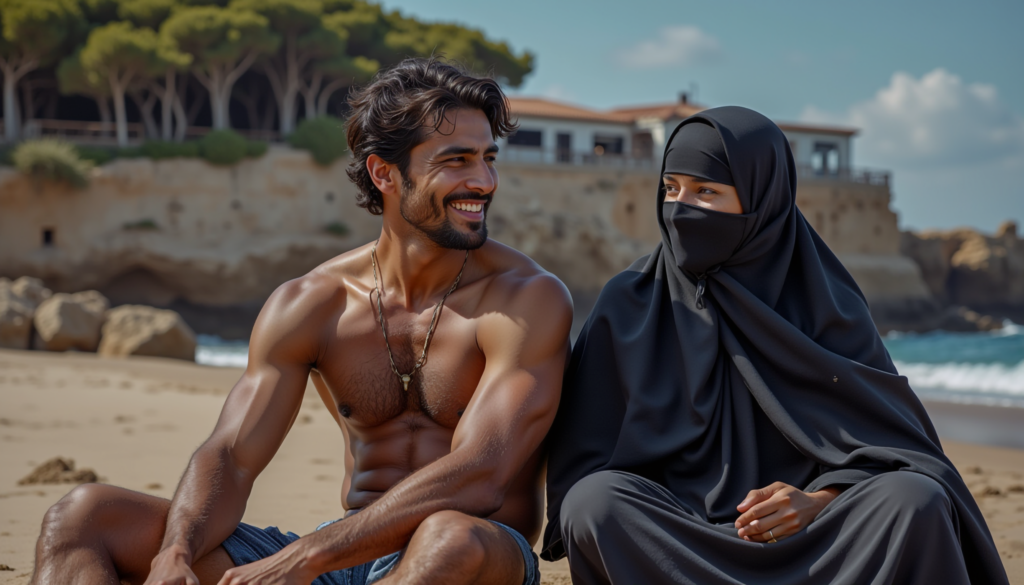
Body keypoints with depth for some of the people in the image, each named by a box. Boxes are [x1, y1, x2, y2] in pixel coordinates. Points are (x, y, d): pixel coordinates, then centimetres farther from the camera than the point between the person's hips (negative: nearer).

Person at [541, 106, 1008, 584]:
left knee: (918, 501, -28)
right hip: (672, 546, 1)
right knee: (595, 500, -32)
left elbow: (894, 450, 1)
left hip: (810, 544, 0)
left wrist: (821, 501, -19)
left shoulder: (825, 305, 3)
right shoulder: (628, 306, 4)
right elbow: (585, 459, 3)